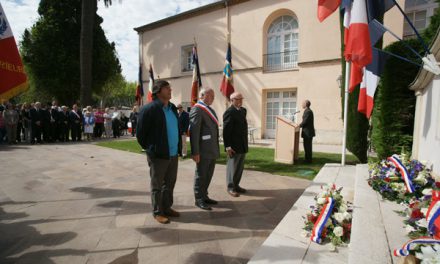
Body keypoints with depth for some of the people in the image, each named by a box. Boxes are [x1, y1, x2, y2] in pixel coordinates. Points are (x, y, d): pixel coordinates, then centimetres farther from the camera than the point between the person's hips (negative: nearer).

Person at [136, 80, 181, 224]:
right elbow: (140, 133, -8)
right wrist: (150, 148, 1)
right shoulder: (149, 109, -13)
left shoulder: (172, 108, 9)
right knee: (157, 185, 9)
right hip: (158, 155, -7)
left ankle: (167, 208, 34)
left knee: (170, 183, 17)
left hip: (173, 154, 7)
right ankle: (157, 212, 25)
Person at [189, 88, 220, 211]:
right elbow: (193, 132, -18)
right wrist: (195, 152, -21)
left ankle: (204, 196, 30)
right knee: (201, 175, 5)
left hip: (212, 150, 8)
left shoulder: (210, 110, 17)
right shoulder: (197, 109, -12)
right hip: (203, 150, -8)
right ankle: (199, 199, 20)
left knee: (208, 175, 16)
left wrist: (216, 149, 15)